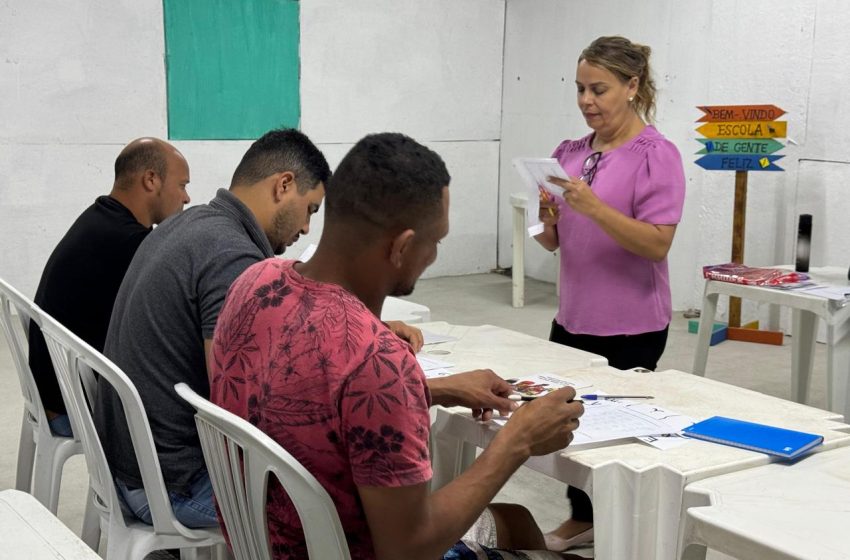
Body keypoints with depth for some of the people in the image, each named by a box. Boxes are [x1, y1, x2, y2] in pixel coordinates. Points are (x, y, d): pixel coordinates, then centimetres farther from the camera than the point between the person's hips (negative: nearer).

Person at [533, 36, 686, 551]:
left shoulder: (656, 155, -12)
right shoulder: (570, 153, 7)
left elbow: (657, 244, -20)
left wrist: (593, 207, -29)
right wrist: (546, 219, -11)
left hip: (630, 326, -6)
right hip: (573, 317, 7)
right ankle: (583, 517, 35)